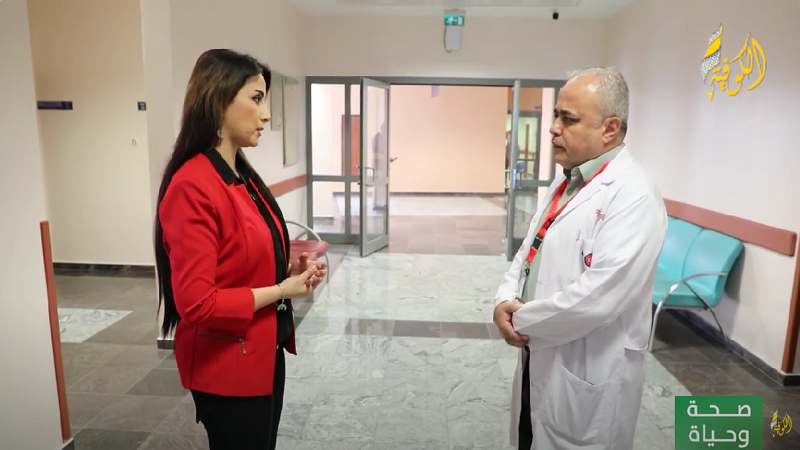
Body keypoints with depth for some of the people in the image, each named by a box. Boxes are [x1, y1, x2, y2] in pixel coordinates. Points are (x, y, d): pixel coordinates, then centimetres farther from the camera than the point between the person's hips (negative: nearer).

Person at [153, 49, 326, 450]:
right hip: (227, 368, -8)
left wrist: (287, 270, -3)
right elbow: (197, 302, -25)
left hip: (265, 355, 9)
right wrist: (281, 290, -17)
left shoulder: (244, 177, 4)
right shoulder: (193, 188, -23)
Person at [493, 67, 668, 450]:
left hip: (587, 377, -8)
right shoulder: (565, 181, 8)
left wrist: (521, 321, -16)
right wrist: (505, 301, -8)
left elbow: (597, 298, -30)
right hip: (540, 363, 8)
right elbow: (530, 251, 11)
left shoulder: (633, 197, -21)